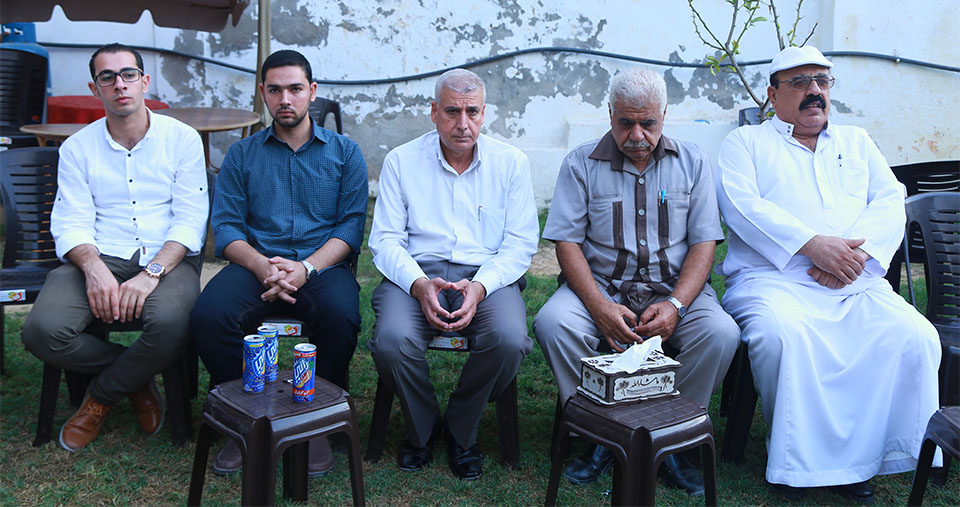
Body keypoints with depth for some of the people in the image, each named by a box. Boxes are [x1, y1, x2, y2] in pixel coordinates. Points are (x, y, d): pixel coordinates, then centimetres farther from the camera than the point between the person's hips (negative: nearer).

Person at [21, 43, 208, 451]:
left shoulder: (182, 139, 6)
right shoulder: (77, 148, 12)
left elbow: (190, 220, -2)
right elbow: (71, 223, 3)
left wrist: (151, 273, -19)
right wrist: (94, 266, -21)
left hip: (168, 258, -2)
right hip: (99, 258, 2)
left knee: (169, 322, -36)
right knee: (42, 330, -27)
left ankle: (103, 395, -3)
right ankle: (137, 379, 2)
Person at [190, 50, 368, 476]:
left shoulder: (344, 152, 13)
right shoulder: (242, 154, 17)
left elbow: (352, 225, 2)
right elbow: (226, 226, 6)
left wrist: (306, 267, -15)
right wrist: (261, 266, -15)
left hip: (322, 265, -1)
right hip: (256, 263, 2)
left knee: (340, 316, -35)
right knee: (208, 314, -29)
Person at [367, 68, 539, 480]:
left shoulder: (510, 163, 7)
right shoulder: (401, 162, 7)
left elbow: (520, 243, 1)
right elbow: (385, 240, 2)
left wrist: (479, 287, -18)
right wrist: (419, 284, -18)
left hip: (487, 276, 0)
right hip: (416, 273, 0)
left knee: (509, 339, -31)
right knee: (392, 340, -31)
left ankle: (460, 430, 0)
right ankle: (421, 427, 4)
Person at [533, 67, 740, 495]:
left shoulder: (691, 162, 7)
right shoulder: (581, 163, 3)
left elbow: (704, 243, 1)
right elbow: (567, 242, -4)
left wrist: (674, 305, -17)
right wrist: (601, 307, -20)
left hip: (674, 288, 1)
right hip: (599, 286, 0)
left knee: (721, 334, -29)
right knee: (553, 323, -30)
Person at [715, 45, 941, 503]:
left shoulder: (857, 142, 27)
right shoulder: (745, 142, 14)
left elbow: (890, 202, 12)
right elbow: (742, 205, -4)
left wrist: (859, 251, -10)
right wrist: (813, 244, -16)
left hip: (857, 285, 4)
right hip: (774, 280, -3)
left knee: (914, 337, -24)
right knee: (782, 336, -35)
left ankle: (862, 455, -11)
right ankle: (797, 457, -15)